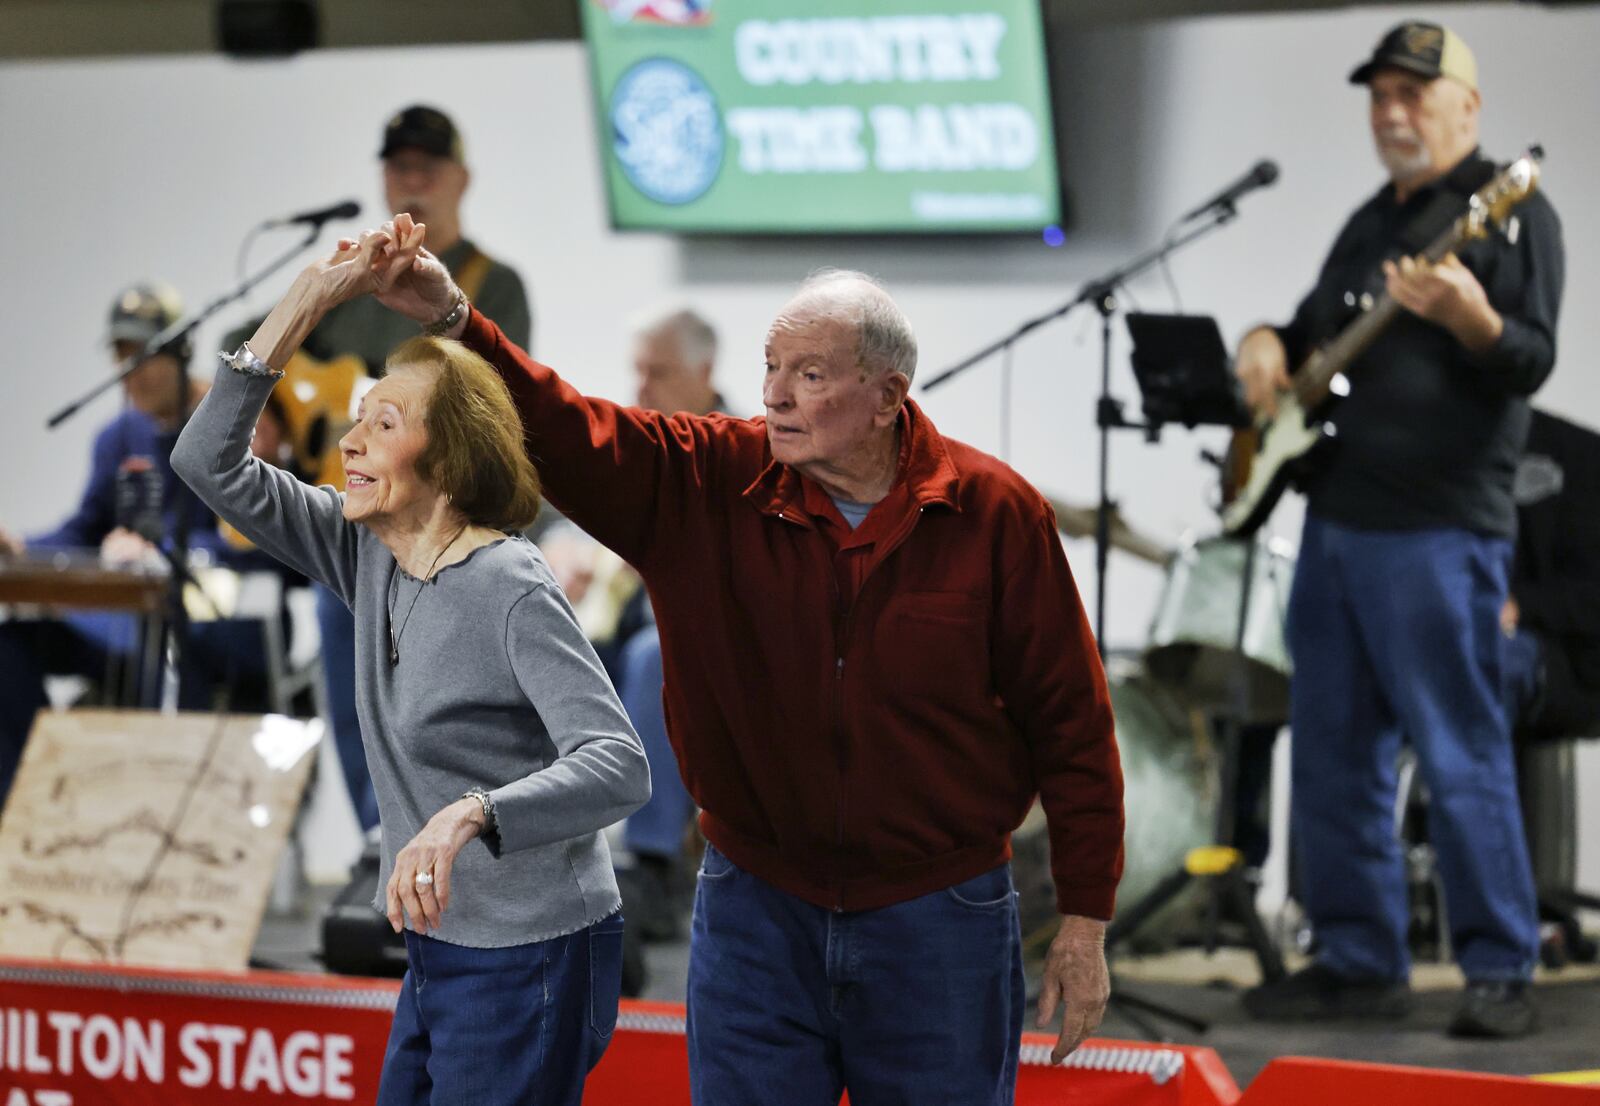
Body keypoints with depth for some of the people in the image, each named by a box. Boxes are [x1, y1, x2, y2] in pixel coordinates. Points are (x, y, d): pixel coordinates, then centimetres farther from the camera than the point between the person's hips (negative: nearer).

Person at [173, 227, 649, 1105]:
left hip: (531, 958, -8)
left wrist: (469, 816, -46)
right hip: (439, 948, 8)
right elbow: (211, 462, 3)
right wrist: (311, 298, -3)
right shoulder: (369, 556, 3)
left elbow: (618, 767, -30)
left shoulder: (510, 590, -20)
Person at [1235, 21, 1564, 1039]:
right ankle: (1360, 963, 17)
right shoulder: (1372, 224, 20)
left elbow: (1532, 363, -15)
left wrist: (1473, 321, -35)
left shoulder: (1511, 215, -4)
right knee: (1335, 755, 9)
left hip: (1438, 533, -8)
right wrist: (1270, 345, 10)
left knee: (1461, 755, -9)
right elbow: (1317, 332, 32)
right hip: (1337, 521, 8)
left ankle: (1501, 974, -5)